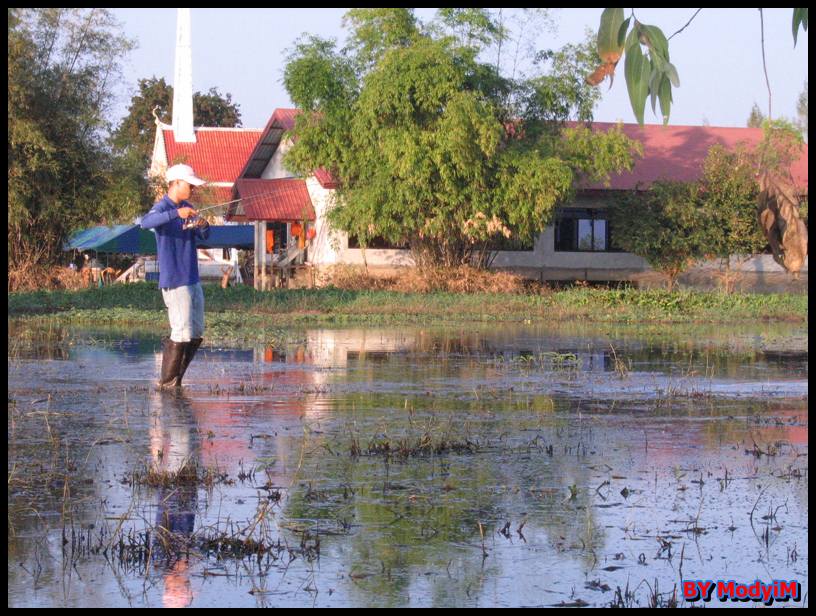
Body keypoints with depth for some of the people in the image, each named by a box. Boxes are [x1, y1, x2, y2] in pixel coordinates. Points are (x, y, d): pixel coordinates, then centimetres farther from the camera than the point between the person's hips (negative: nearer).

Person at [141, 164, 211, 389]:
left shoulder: (188, 208, 15)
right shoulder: (162, 208, -12)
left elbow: (204, 236, 13)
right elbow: (146, 223, -33)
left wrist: (204, 225, -11)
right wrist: (176, 214, -45)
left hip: (192, 279, 9)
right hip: (174, 281, -9)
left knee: (197, 333, 11)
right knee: (183, 332, -10)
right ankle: (167, 382, -2)